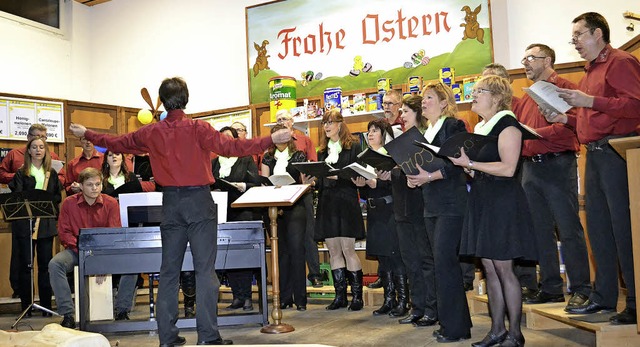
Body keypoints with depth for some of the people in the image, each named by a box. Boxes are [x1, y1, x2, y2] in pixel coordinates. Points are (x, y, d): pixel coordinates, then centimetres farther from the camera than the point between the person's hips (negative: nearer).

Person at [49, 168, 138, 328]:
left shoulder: (111, 203, -3)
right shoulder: (69, 203, -2)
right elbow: (63, 233, -3)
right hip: (77, 250, 0)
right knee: (55, 264, -29)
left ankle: (122, 311, -13)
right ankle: (67, 315, -23)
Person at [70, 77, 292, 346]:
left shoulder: (151, 133, 5)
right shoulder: (198, 128, -8)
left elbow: (117, 143, 16)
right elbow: (230, 147, -18)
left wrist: (86, 134, 33)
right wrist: (271, 140, -17)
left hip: (170, 202, 4)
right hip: (198, 200, -4)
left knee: (169, 270, 10)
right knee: (205, 269, -2)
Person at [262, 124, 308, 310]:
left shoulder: (298, 156, 7)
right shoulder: (268, 158, 14)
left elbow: (305, 181, 4)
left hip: (295, 206, -3)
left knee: (296, 249, -11)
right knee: (281, 251, 5)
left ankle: (300, 298, -6)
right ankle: (284, 297, 11)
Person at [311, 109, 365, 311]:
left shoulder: (353, 147, 0)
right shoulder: (322, 151, 17)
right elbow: (320, 179, 17)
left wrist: (338, 176, -21)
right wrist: (310, 180, -2)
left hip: (346, 202, -5)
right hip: (326, 203, 6)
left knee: (348, 249, -7)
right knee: (333, 251, 6)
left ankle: (357, 295, 3)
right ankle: (340, 295, 13)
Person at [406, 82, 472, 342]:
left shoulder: (454, 126, -4)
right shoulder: (425, 132, 19)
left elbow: (457, 163, -13)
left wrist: (430, 176, -22)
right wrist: (413, 177, 0)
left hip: (451, 203, -8)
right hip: (431, 205, 8)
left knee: (444, 260, -10)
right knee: (442, 261, 10)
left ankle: (455, 327, 0)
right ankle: (452, 322, 19)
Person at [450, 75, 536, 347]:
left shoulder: (507, 124, -8)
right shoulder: (479, 128, 17)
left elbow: (508, 168, -18)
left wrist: (470, 163, -18)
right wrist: (464, 166, 5)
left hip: (503, 200, -8)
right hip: (481, 201, 9)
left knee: (503, 267, -4)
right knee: (489, 268, 9)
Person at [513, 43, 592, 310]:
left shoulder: (564, 88, -3)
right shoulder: (525, 99, 19)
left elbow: (569, 125, -14)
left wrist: (535, 132, -17)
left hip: (557, 165, -7)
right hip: (530, 167, 7)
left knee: (568, 229, -4)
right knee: (540, 230, 10)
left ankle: (581, 289, 5)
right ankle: (551, 288, 19)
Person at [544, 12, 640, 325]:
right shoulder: (589, 73, 22)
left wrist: (591, 102, -21)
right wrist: (565, 119, 11)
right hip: (594, 154, 10)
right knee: (598, 227, 12)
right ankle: (603, 296, 21)